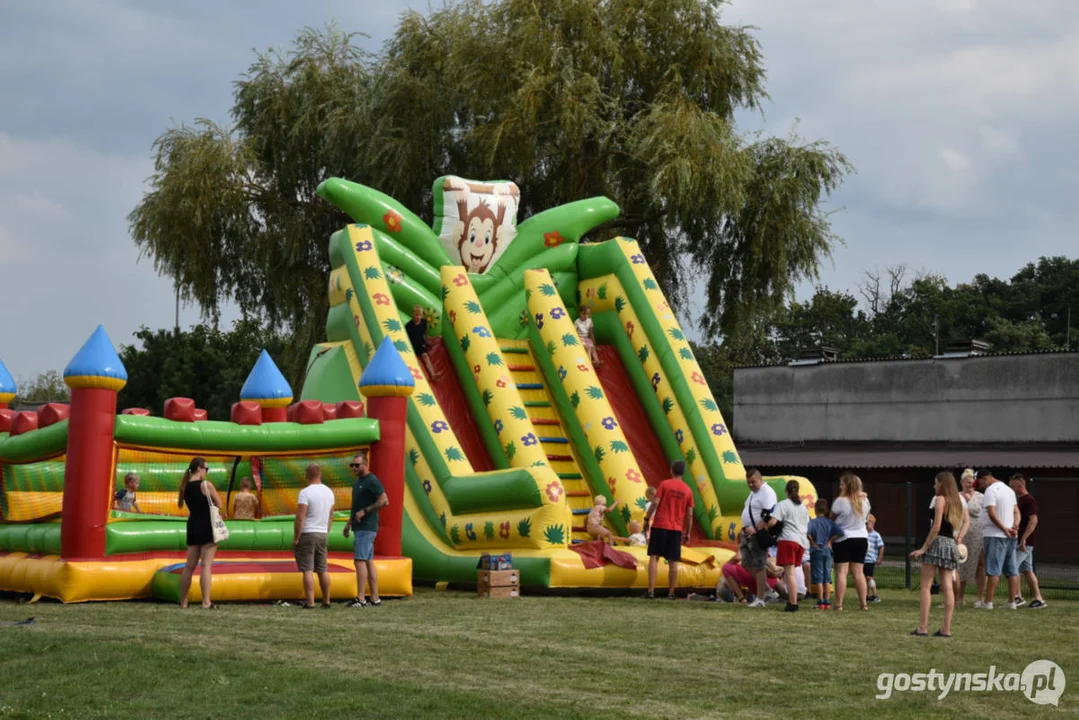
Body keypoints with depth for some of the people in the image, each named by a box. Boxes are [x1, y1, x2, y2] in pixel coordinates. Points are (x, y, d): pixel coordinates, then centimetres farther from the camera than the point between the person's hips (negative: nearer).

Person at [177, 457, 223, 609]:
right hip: (207, 526, -6)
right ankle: (206, 602, -12)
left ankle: (183, 601, 15)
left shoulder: (185, 487, 7)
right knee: (206, 564, -8)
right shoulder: (206, 485, -12)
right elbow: (219, 504, -5)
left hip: (192, 525, 6)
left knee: (189, 565, 11)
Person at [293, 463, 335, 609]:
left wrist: (295, 538, -12)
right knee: (323, 569, 13)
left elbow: (300, 518, -18)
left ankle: (310, 602, -7)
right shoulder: (329, 492, 8)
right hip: (322, 534, 6)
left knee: (308, 570, -4)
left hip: (307, 534, -6)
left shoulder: (305, 492, -14)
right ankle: (326, 601, 17)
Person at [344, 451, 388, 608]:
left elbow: (384, 501, -19)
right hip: (360, 528, 10)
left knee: (360, 560, -13)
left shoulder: (372, 481, -11)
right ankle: (375, 598, 9)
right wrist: (349, 522, 22)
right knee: (369, 561, 8)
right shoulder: (357, 482, 18)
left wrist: (364, 511, -19)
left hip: (366, 528, -10)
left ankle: (360, 599, -14)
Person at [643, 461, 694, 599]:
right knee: (673, 562, 6)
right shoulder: (687, 490, 6)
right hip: (677, 529, 2)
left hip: (660, 526, -2)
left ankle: (651, 591, -9)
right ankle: (671, 593, 6)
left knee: (654, 557, -1)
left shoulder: (664, 484, -3)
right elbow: (689, 514, 6)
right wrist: (687, 532, 14)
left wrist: (647, 518, -1)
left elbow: (655, 503, -11)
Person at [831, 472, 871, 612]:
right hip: (861, 538, 5)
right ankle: (863, 603, 7)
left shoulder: (841, 501, -16)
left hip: (843, 539, -5)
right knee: (858, 572, 10)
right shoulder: (864, 501, 1)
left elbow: (832, 518, -4)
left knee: (841, 571, -3)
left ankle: (839, 604, -7)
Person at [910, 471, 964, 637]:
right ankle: (946, 628, 1)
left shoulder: (941, 499, -8)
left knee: (925, 586, -4)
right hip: (951, 544, 7)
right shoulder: (956, 502, 16)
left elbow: (936, 527, -15)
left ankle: (923, 627, -9)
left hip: (937, 542, -7)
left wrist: (923, 548, -15)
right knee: (947, 587, 4)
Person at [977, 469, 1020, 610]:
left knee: (993, 569, -8)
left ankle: (987, 602, -7)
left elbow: (992, 514, -20)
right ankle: (1011, 602, 10)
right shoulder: (1009, 490, 18)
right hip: (1010, 536, 8)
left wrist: (1004, 529, -15)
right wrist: (1015, 526, -2)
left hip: (994, 535, -8)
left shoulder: (991, 490, -10)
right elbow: (1016, 511, 13)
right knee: (1012, 570, 8)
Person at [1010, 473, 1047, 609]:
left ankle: (1018, 597, -8)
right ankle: (1038, 599, 11)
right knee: (1027, 570, 10)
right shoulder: (1018, 500, 16)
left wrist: (1023, 538, -26)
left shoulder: (1028, 500, -13)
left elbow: (1033, 520, -22)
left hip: (1024, 542, -10)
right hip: (1021, 542, 10)